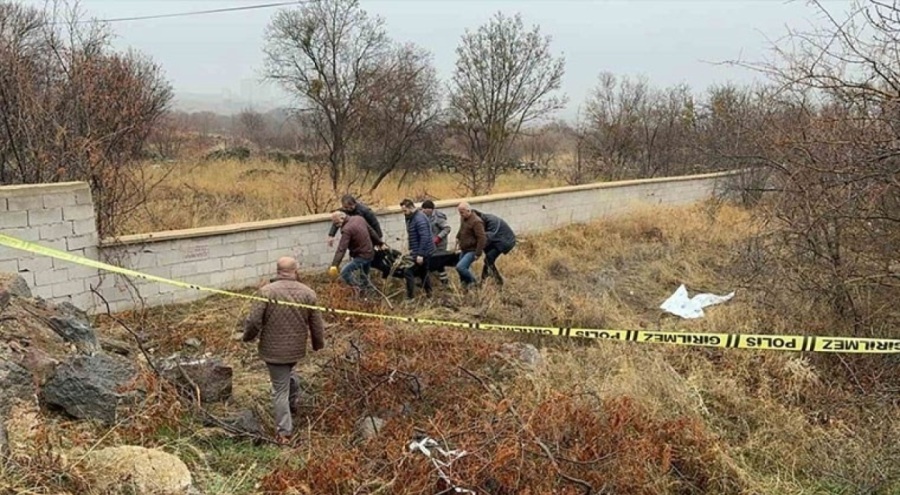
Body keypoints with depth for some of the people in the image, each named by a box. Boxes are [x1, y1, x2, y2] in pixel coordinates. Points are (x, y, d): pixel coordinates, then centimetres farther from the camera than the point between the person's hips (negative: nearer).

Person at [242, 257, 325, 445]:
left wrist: (248, 336, 6)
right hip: (296, 349, 3)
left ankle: (283, 432, 8)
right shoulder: (307, 293, -4)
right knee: (285, 377, 30)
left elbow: (254, 321, -14)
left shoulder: (266, 291, -13)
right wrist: (318, 344, 18)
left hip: (274, 349, -3)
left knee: (280, 389, 4)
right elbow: (316, 324, 2)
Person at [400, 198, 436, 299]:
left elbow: (424, 237, -27)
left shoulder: (419, 219, -20)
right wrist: (412, 249, 15)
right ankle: (429, 294, 27)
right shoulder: (411, 218, 11)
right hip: (417, 251, 11)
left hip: (423, 252, -11)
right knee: (423, 273, 19)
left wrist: (420, 254, -28)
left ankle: (410, 297, -7)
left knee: (409, 272, -11)